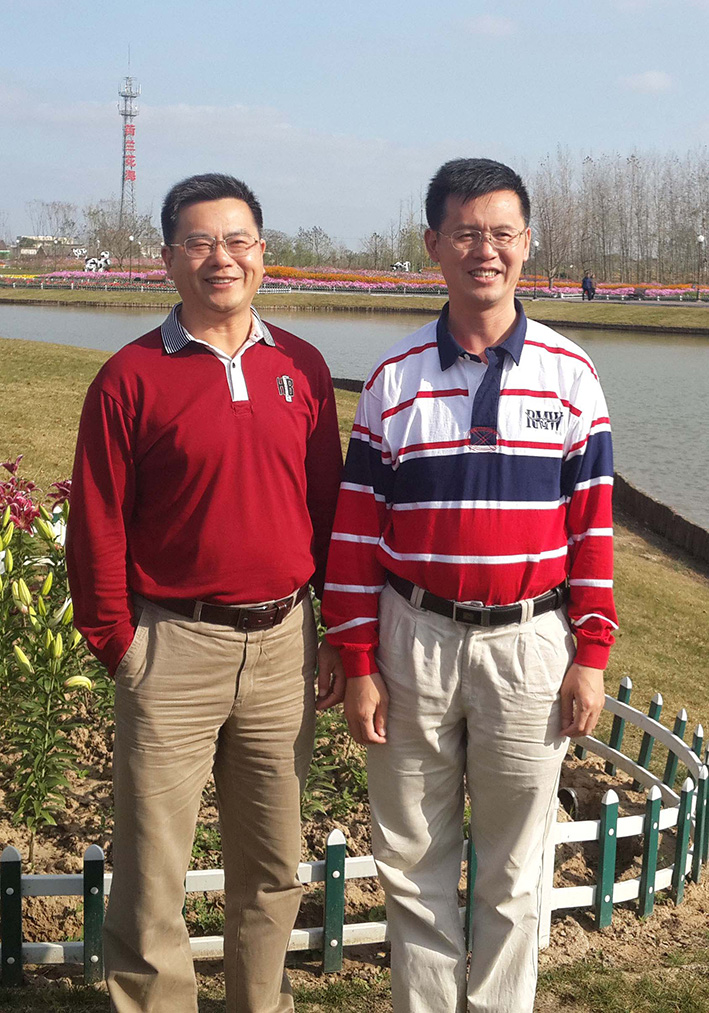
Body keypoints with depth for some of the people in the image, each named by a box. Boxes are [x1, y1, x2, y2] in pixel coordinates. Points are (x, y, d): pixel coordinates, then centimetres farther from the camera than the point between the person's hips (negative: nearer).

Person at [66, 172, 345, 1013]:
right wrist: (116, 645, -3)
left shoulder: (301, 368, 6)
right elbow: (98, 527, -3)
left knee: (271, 863, 17)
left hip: (284, 641, 4)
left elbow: (329, 505, 10)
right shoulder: (131, 377, -5)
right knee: (151, 870, 4)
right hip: (175, 646, -3)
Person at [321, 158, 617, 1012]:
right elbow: (356, 531, 1)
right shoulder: (393, 379, 1)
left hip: (529, 644, 0)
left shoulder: (569, 374, 1)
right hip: (414, 638, 1)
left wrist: (591, 654, -2)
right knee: (412, 859, 12)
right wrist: (357, 665, -2)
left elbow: (593, 524, 2)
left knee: (514, 867, 11)